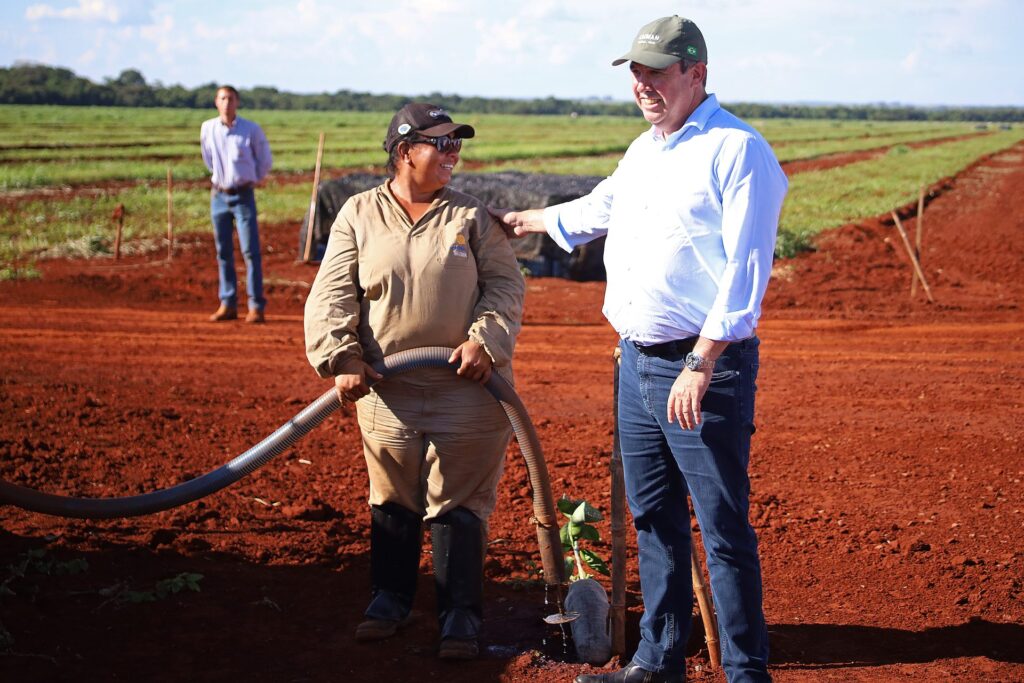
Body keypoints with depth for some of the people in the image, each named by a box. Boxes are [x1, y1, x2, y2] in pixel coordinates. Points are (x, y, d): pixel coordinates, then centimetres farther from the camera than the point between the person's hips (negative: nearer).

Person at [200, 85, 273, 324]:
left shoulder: (252, 130, -7)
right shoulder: (207, 129, 2)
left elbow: (265, 160, 8)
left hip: (243, 196, -3)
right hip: (219, 195, 3)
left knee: (250, 251, -7)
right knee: (223, 252, 6)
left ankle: (256, 306, -6)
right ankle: (228, 304, 13)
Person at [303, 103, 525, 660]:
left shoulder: (471, 216, 3)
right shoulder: (359, 215, 2)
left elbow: (506, 285, 0)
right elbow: (332, 295, -1)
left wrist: (485, 340, -15)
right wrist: (342, 359, -13)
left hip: (467, 387, -1)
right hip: (386, 389, 1)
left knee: (458, 505, 2)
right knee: (392, 501, 14)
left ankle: (460, 617, 11)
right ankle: (389, 600, 30)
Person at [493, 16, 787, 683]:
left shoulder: (738, 151, -12)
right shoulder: (642, 151, 16)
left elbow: (744, 270, -19)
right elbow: (598, 209, 37)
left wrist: (700, 366, -24)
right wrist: (524, 220, 50)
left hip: (705, 368, -8)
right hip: (636, 364, 9)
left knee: (724, 527, -4)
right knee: (654, 520, 15)